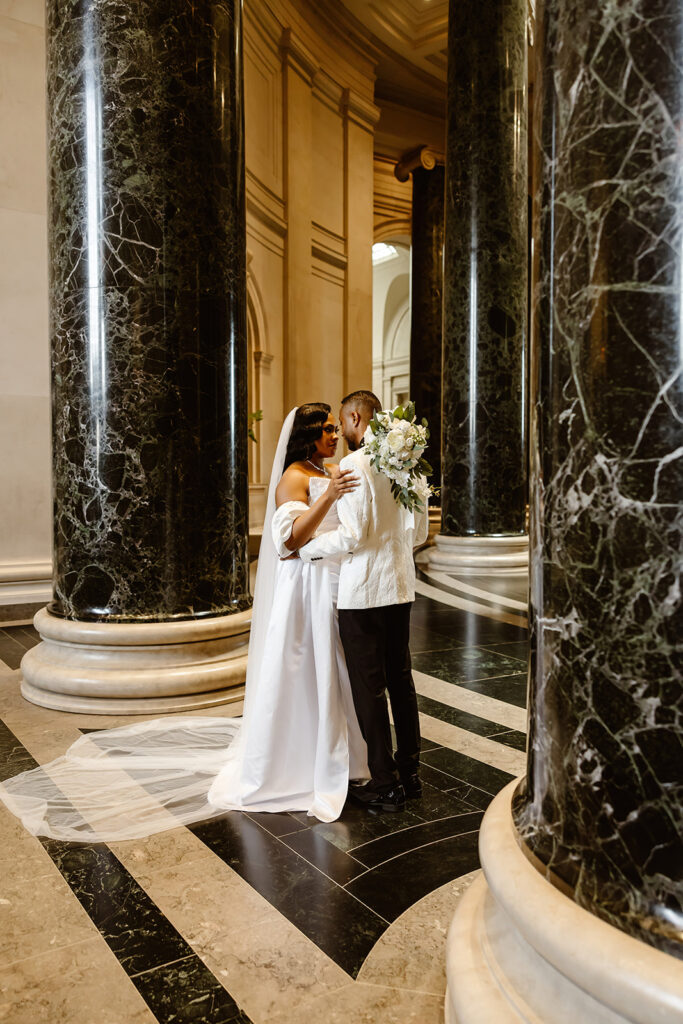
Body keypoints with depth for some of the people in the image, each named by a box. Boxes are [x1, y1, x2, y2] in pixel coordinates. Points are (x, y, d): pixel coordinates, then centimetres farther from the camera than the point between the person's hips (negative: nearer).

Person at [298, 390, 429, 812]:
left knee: (369, 689, 3)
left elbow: (351, 536, -21)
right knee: (401, 680, 17)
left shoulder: (354, 466, -16)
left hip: (363, 591, -7)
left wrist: (303, 549, -7)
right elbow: (419, 532, 11)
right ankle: (409, 773, 29)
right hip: (401, 587, 8)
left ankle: (385, 786, 12)